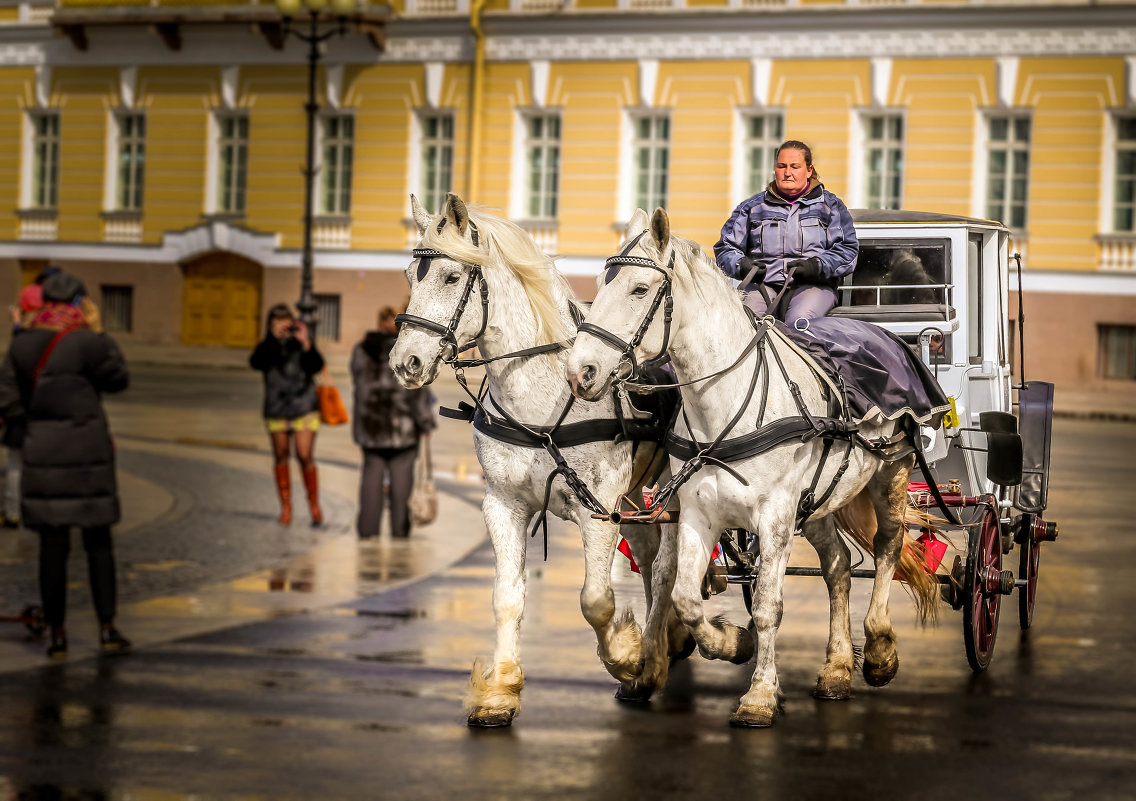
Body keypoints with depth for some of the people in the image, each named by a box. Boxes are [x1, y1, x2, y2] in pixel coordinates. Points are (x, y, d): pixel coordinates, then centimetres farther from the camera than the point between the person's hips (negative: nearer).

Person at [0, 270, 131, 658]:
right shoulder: (86, 341, -11)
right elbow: (118, 379, 2)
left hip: (42, 451, 3)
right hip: (87, 450, -3)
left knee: (52, 544, 6)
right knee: (98, 542, 9)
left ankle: (57, 634, 8)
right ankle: (106, 628, 8)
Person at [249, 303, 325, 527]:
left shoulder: (301, 343, -1)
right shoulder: (267, 347, 2)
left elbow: (316, 366, -15)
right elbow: (256, 363, -18)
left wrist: (307, 345, -30)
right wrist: (273, 338, -26)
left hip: (303, 408, -2)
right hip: (276, 411, 2)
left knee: (305, 456, -10)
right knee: (281, 457, 8)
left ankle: (314, 506, 0)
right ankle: (285, 506, 17)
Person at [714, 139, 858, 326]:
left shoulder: (831, 205, 17)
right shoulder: (751, 207, 21)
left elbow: (847, 250, 7)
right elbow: (726, 247, 19)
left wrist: (817, 265, -13)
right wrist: (741, 265, -5)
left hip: (812, 284, -1)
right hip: (762, 283, 2)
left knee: (799, 321, -37)